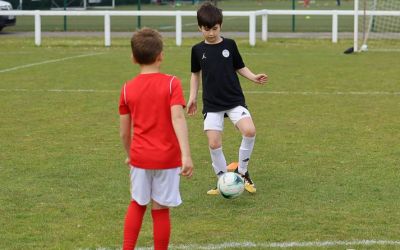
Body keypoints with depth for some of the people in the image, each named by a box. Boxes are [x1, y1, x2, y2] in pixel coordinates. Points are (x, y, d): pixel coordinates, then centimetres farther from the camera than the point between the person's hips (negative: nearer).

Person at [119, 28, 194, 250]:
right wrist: (186, 154, -25)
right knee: (160, 209, 6)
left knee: (137, 204, 20)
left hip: (140, 157, 3)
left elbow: (124, 131, 5)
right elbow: (177, 118, -20)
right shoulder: (171, 83, -8)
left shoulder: (128, 89, 1)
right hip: (167, 157, -2)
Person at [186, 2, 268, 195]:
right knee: (214, 143, -8)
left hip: (235, 100, -1)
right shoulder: (197, 50, 3)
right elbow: (195, 74, 15)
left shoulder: (229, 45, 1)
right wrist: (192, 97, 11)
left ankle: (242, 171, 0)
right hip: (212, 104, 1)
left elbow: (240, 67, 9)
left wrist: (254, 77, -8)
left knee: (249, 131, -21)